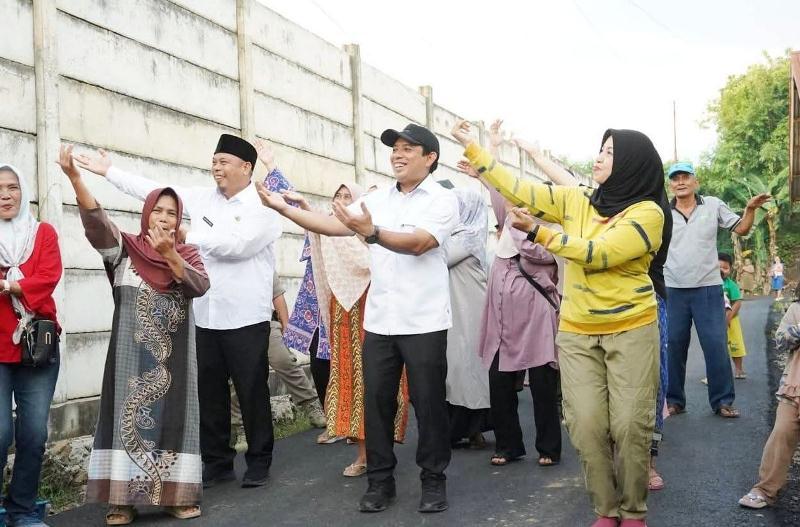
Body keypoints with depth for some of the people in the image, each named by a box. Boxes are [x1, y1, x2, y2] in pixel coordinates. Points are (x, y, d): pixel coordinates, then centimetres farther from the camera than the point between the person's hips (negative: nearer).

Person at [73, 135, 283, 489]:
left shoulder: (262, 206, -7)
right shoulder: (202, 198, 11)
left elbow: (236, 244, -21)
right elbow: (154, 191, 14)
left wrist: (189, 236, -11)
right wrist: (108, 172, 15)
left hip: (245, 319, -5)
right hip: (204, 317, 6)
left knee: (252, 393, 4)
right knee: (209, 393, 11)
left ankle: (259, 462, 18)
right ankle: (217, 462, 22)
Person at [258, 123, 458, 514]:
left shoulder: (442, 200, -5)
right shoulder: (377, 199, 11)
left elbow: (418, 243, -21)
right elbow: (333, 224, 3)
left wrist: (371, 232, -35)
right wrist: (285, 209, -6)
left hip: (424, 322, -5)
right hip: (379, 321, 5)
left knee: (427, 402, 4)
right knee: (377, 401, 7)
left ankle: (433, 480, 17)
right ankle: (380, 480, 18)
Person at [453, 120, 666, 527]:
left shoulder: (647, 212, -10)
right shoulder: (577, 202, 4)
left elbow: (597, 252, -21)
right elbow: (518, 189, 3)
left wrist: (537, 232, -21)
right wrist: (470, 146, 3)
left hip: (631, 330, -3)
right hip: (577, 333, 4)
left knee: (630, 425, -2)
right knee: (587, 426, -2)